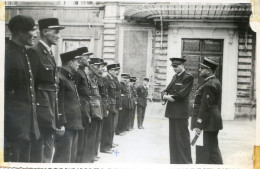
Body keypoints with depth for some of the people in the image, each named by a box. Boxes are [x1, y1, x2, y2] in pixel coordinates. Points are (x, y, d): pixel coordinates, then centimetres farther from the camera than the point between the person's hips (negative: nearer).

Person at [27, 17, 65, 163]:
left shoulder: (50, 53, 15)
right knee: (38, 153, -2)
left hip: (51, 111, 9)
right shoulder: (34, 52, -12)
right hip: (40, 110, -9)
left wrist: (57, 117, 14)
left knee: (49, 151, 16)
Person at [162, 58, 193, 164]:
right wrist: (165, 96, -6)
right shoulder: (174, 77, 18)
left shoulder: (188, 77, -8)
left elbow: (181, 94, -17)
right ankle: (175, 161, 20)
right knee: (173, 138, 12)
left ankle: (185, 162, 4)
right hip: (172, 111, 8)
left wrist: (169, 96, -7)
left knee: (182, 138, -3)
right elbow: (166, 91, 16)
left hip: (181, 112, -8)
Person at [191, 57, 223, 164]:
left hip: (209, 122, -10)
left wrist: (199, 125, -21)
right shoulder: (213, 82, 15)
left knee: (211, 150, -4)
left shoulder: (210, 84, -18)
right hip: (211, 121, 10)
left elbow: (205, 106, -22)